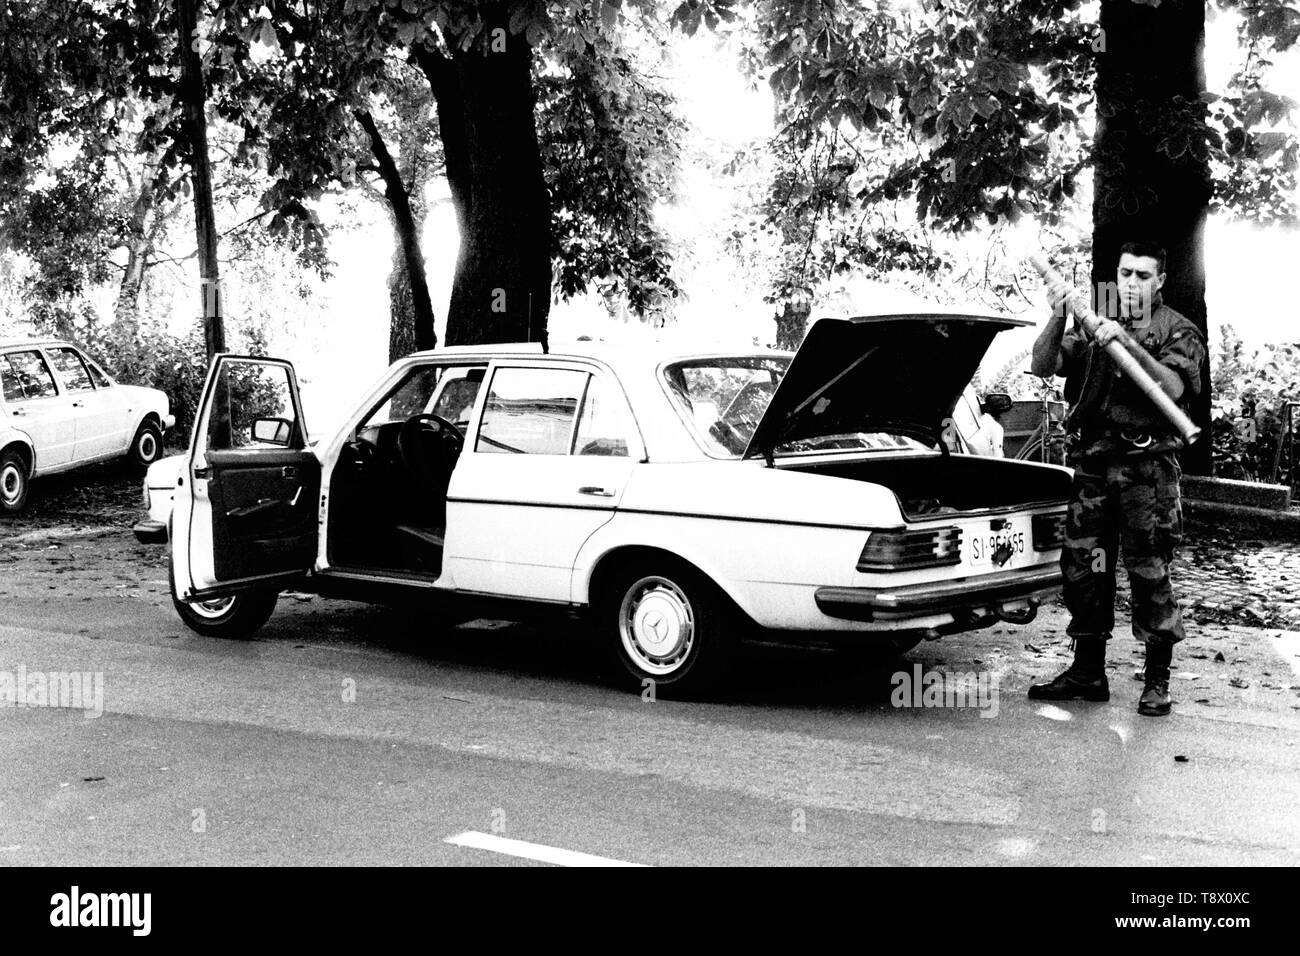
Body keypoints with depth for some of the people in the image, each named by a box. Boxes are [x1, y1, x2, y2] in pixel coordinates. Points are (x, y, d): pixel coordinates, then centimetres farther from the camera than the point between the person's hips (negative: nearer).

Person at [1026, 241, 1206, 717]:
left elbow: (1173, 387, -15)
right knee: (1083, 570, 7)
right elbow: (1042, 367, 1)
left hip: (1147, 468, -4)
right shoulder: (1093, 327, 13)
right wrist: (1058, 319, -14)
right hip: (1092, 467, 4)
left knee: (1150, 577, -3)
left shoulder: (1177, 331, 3)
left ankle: (1157, 681, 7)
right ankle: (1087, 673, 18)